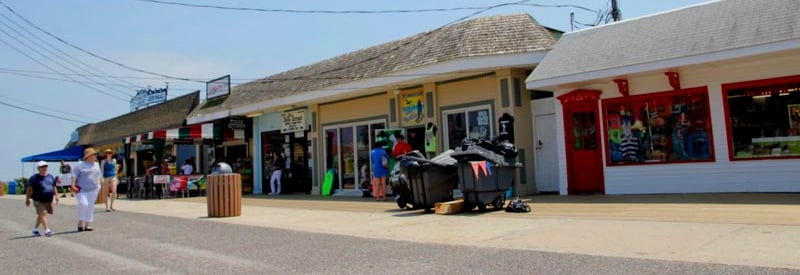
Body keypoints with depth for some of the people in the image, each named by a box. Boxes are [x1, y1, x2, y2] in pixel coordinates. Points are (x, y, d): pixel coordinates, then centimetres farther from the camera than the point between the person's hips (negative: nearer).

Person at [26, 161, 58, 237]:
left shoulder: (50, 177, 12)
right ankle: (47, 230, -18)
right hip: (38, 201, -5)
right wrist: (27, 199, -7)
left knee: (41, 215, 14)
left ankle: (35, 229, 29)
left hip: (49, 200, 6)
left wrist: (56, 196, 14)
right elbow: (29, 189, -4)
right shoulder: (34, 178, -4)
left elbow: (54, 187, 19)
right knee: (43, 213, -14)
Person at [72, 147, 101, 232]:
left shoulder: (96, 165, 14)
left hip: (93, 190, 5)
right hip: (81, 190, -5)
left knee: (90, 207, 5)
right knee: (83, 204, -20)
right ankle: (80, 222, 0)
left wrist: (99, 185, 15)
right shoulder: (80, 166, -4)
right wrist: (73, 185, -18)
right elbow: (74, 176, -9)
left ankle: (86, 225, 11)